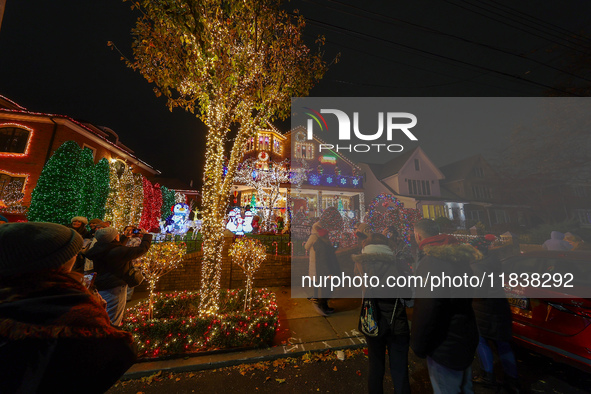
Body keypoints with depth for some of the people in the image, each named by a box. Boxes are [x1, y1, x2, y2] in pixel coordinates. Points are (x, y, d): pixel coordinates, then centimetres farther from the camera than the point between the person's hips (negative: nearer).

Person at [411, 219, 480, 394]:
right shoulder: (459, 257, -1)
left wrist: (418, 346, -12)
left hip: (446, 347, -8)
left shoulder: (429, 263, -29)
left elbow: (425, 311, -27)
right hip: (467, 338, 8)